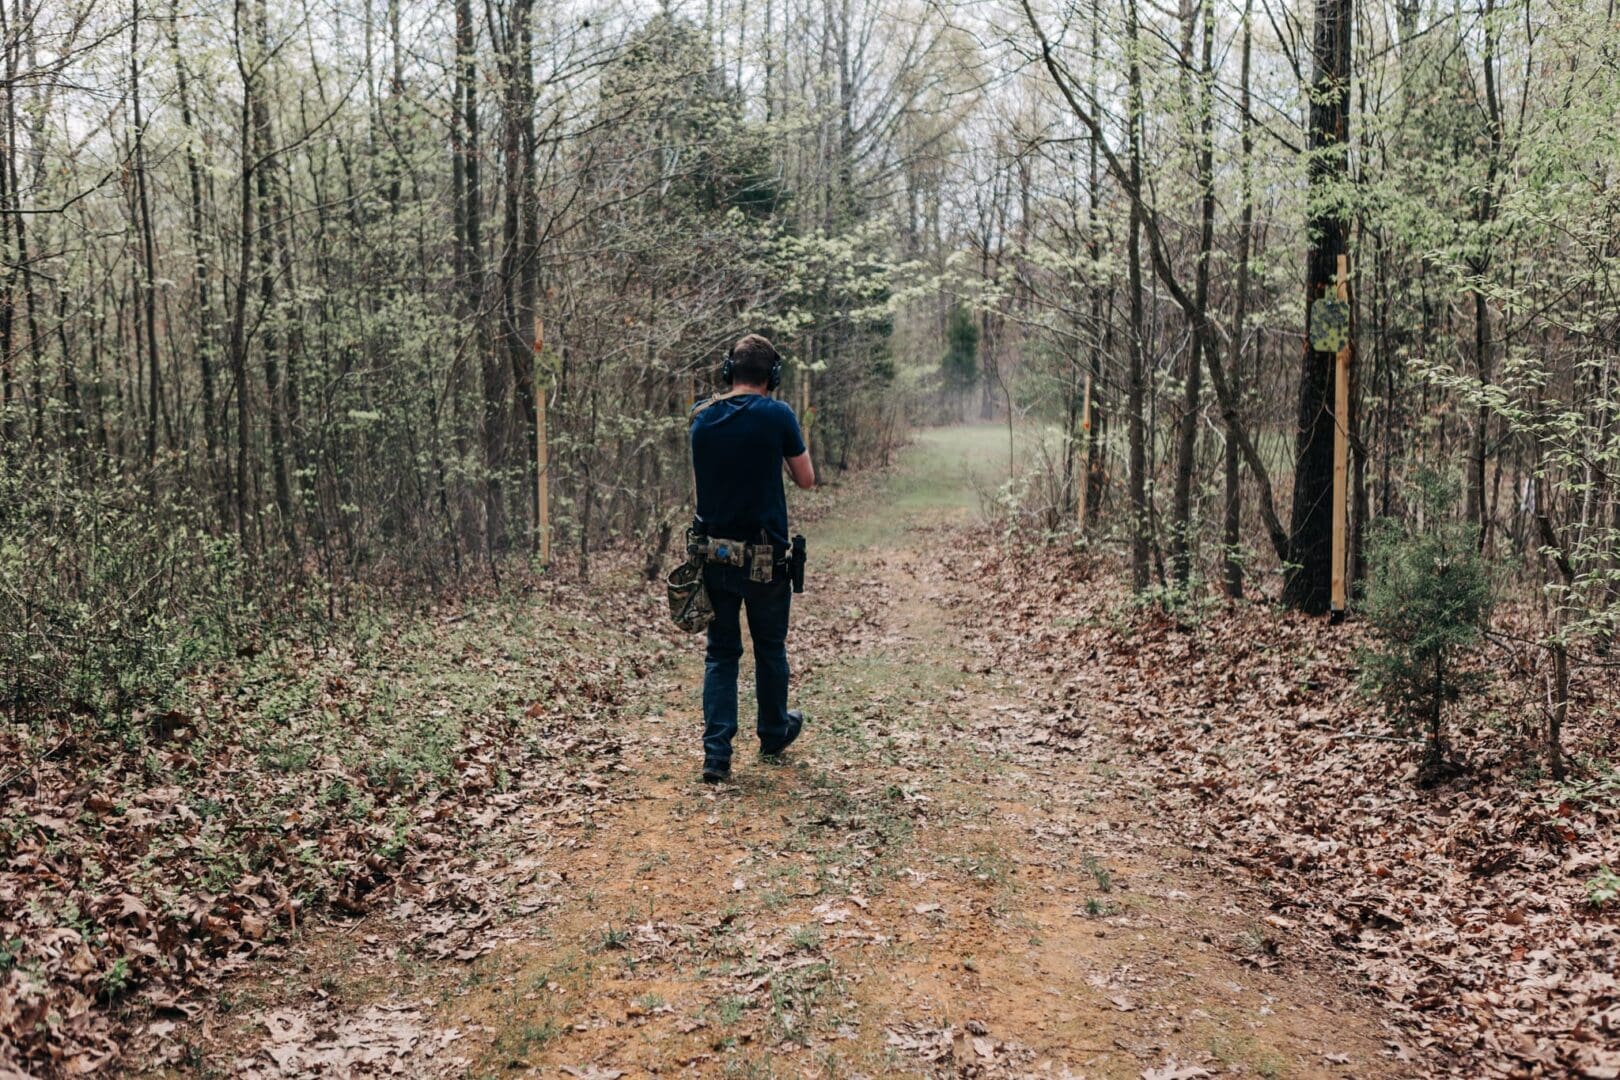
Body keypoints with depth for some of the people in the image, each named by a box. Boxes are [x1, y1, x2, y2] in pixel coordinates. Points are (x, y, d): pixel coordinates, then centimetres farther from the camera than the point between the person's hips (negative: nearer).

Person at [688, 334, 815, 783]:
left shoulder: (702, 417, 1)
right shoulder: (777, 415, -11)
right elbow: (806, 478, -1)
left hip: (714, 553, 3)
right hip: (765, 557, -3)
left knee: (720, 653, 10)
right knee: (770, 649, 17)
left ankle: (716, 754, 2)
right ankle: (774, 733, 36)